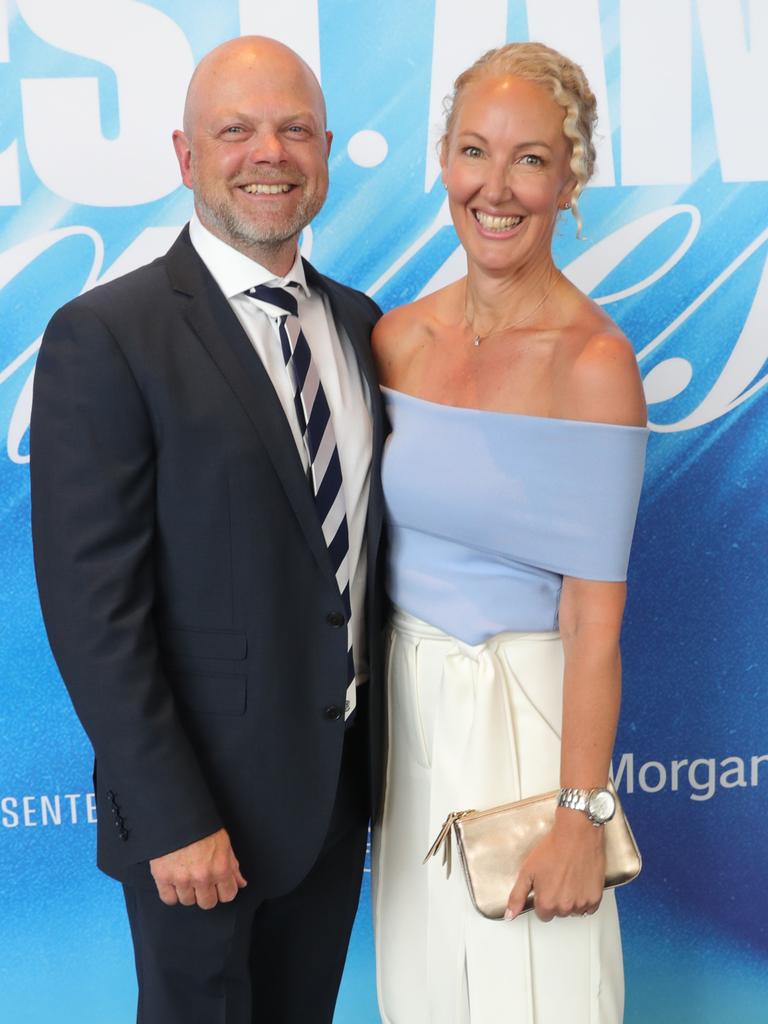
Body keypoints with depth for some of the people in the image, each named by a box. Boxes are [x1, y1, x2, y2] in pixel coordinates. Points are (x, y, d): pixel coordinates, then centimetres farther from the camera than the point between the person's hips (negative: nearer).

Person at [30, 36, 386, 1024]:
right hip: (201, 793, -6)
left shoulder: (356, 321, 5)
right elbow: (92, 607, -18)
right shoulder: (104, 337, -16)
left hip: (342, 772, 6)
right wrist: (172, 820, -18)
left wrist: (383, 745, 8)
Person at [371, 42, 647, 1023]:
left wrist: (580, 816, -15)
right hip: (404, 694, 5)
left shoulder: (594, 362, -17)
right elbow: (375, 534, 8)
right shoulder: (397, 336, 0)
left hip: (521, 707, -5)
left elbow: (595, 622, -16)